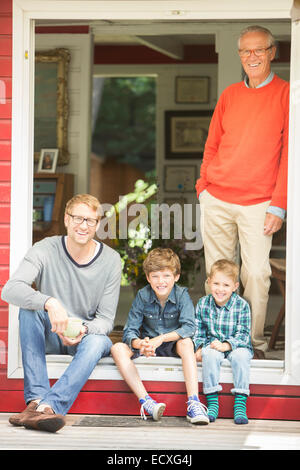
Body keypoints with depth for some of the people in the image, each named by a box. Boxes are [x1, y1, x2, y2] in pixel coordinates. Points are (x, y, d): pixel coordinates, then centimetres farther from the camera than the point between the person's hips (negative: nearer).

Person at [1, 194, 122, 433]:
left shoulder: (110, 260, -7)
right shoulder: (45, 250, -10)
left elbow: (106, 320, -8)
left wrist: (83, 330, -32)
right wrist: (49, 302, -44)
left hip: (88, 335, 0)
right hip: (49, 338, 0)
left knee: (97, 342, -35)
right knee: (29, 307, -30)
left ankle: (49, 405, -55)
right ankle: (36, 399, -43)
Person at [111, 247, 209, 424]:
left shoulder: (182, 295, -12)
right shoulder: (143, 296, -9)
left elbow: (189, 327, -25)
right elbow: (130, 331, -12)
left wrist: (160, 339, -37)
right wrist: (139, 344, -36)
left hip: (173, 345, -2)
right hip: (147, 343, 2)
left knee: (186, 342, -35)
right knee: (118, 349, -24)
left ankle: (193, 403, -43)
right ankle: (146, 401, -37)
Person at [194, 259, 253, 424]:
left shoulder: (242, 305, -8)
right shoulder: (203, 304, 1)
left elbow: (243, 335, -12)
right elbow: (198, 331, 9)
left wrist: (225, 345, -26)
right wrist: (199, 348, -9)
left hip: (236, 346, -1)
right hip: (212, 345, 2)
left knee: (241, 355, -34)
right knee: (210, 354, -32)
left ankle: (240, 403, -30)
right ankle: (212, 402, -27)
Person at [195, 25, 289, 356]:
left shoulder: (285, 94, -1)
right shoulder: (229, 95, 12)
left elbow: (289, 154, -5)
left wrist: (278, 205, -10)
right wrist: (203, 186, 7)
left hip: (258, 203, -4)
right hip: (216, 200, 4)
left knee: (256, 274, -6)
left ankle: (255, 344, 4)